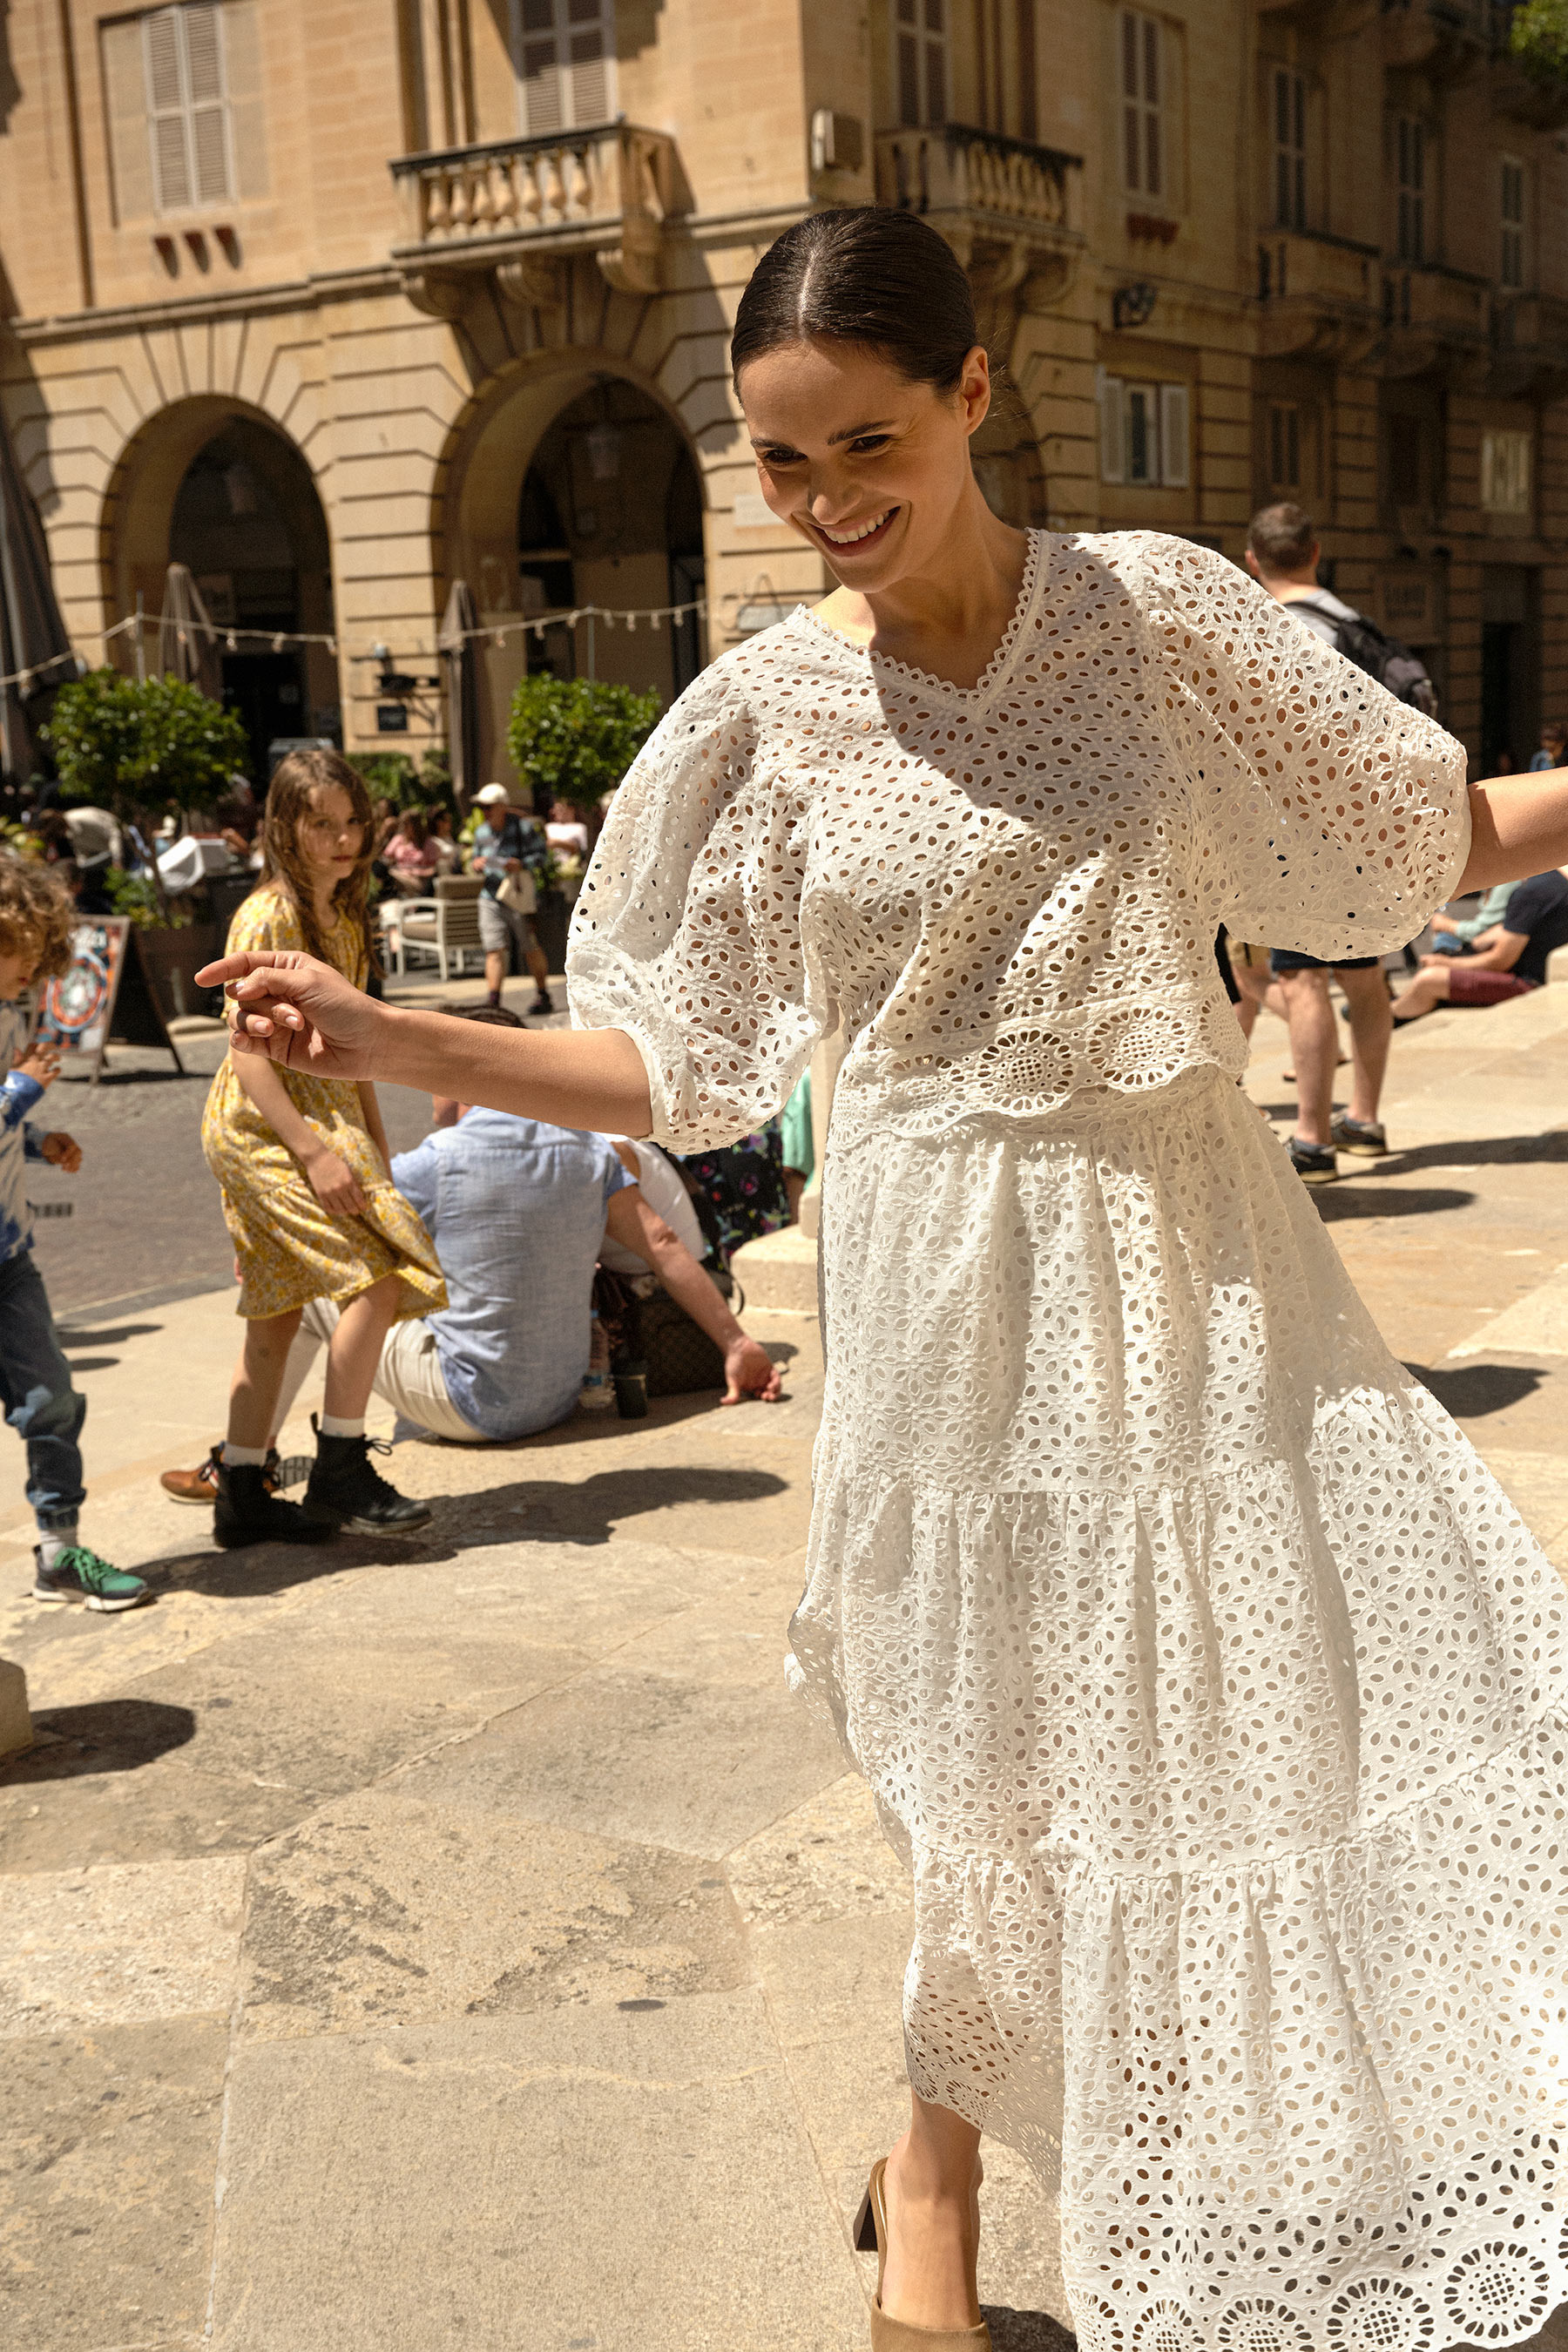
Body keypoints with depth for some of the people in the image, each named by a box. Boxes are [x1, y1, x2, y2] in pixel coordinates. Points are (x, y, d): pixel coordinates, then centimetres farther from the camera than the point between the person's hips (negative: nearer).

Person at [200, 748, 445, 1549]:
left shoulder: (344, 919, 14)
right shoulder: (268, 918, -14)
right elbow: (247, 1053, -18)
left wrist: (375, 1141, 15)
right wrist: (313, 1151, -24)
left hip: (322, 1118, 9)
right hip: (264, 1125, -9)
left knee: (278, 1311, 10)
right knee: (377, 1275, -17)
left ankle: (243, 1497, 16)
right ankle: (339, 1473, -10)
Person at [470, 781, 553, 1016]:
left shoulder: (523, 827, -4)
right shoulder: (482, 833, 13)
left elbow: (541, 855, -4)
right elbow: (477, 859, 23)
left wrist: (521, 864, -21)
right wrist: (477, 865, -1)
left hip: (520, 898, -4)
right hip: (491, 897, 4)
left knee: (530, 948, 2)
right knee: (494, 949, -5)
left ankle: (543, 997, 16)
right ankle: (493, 1001, -5)